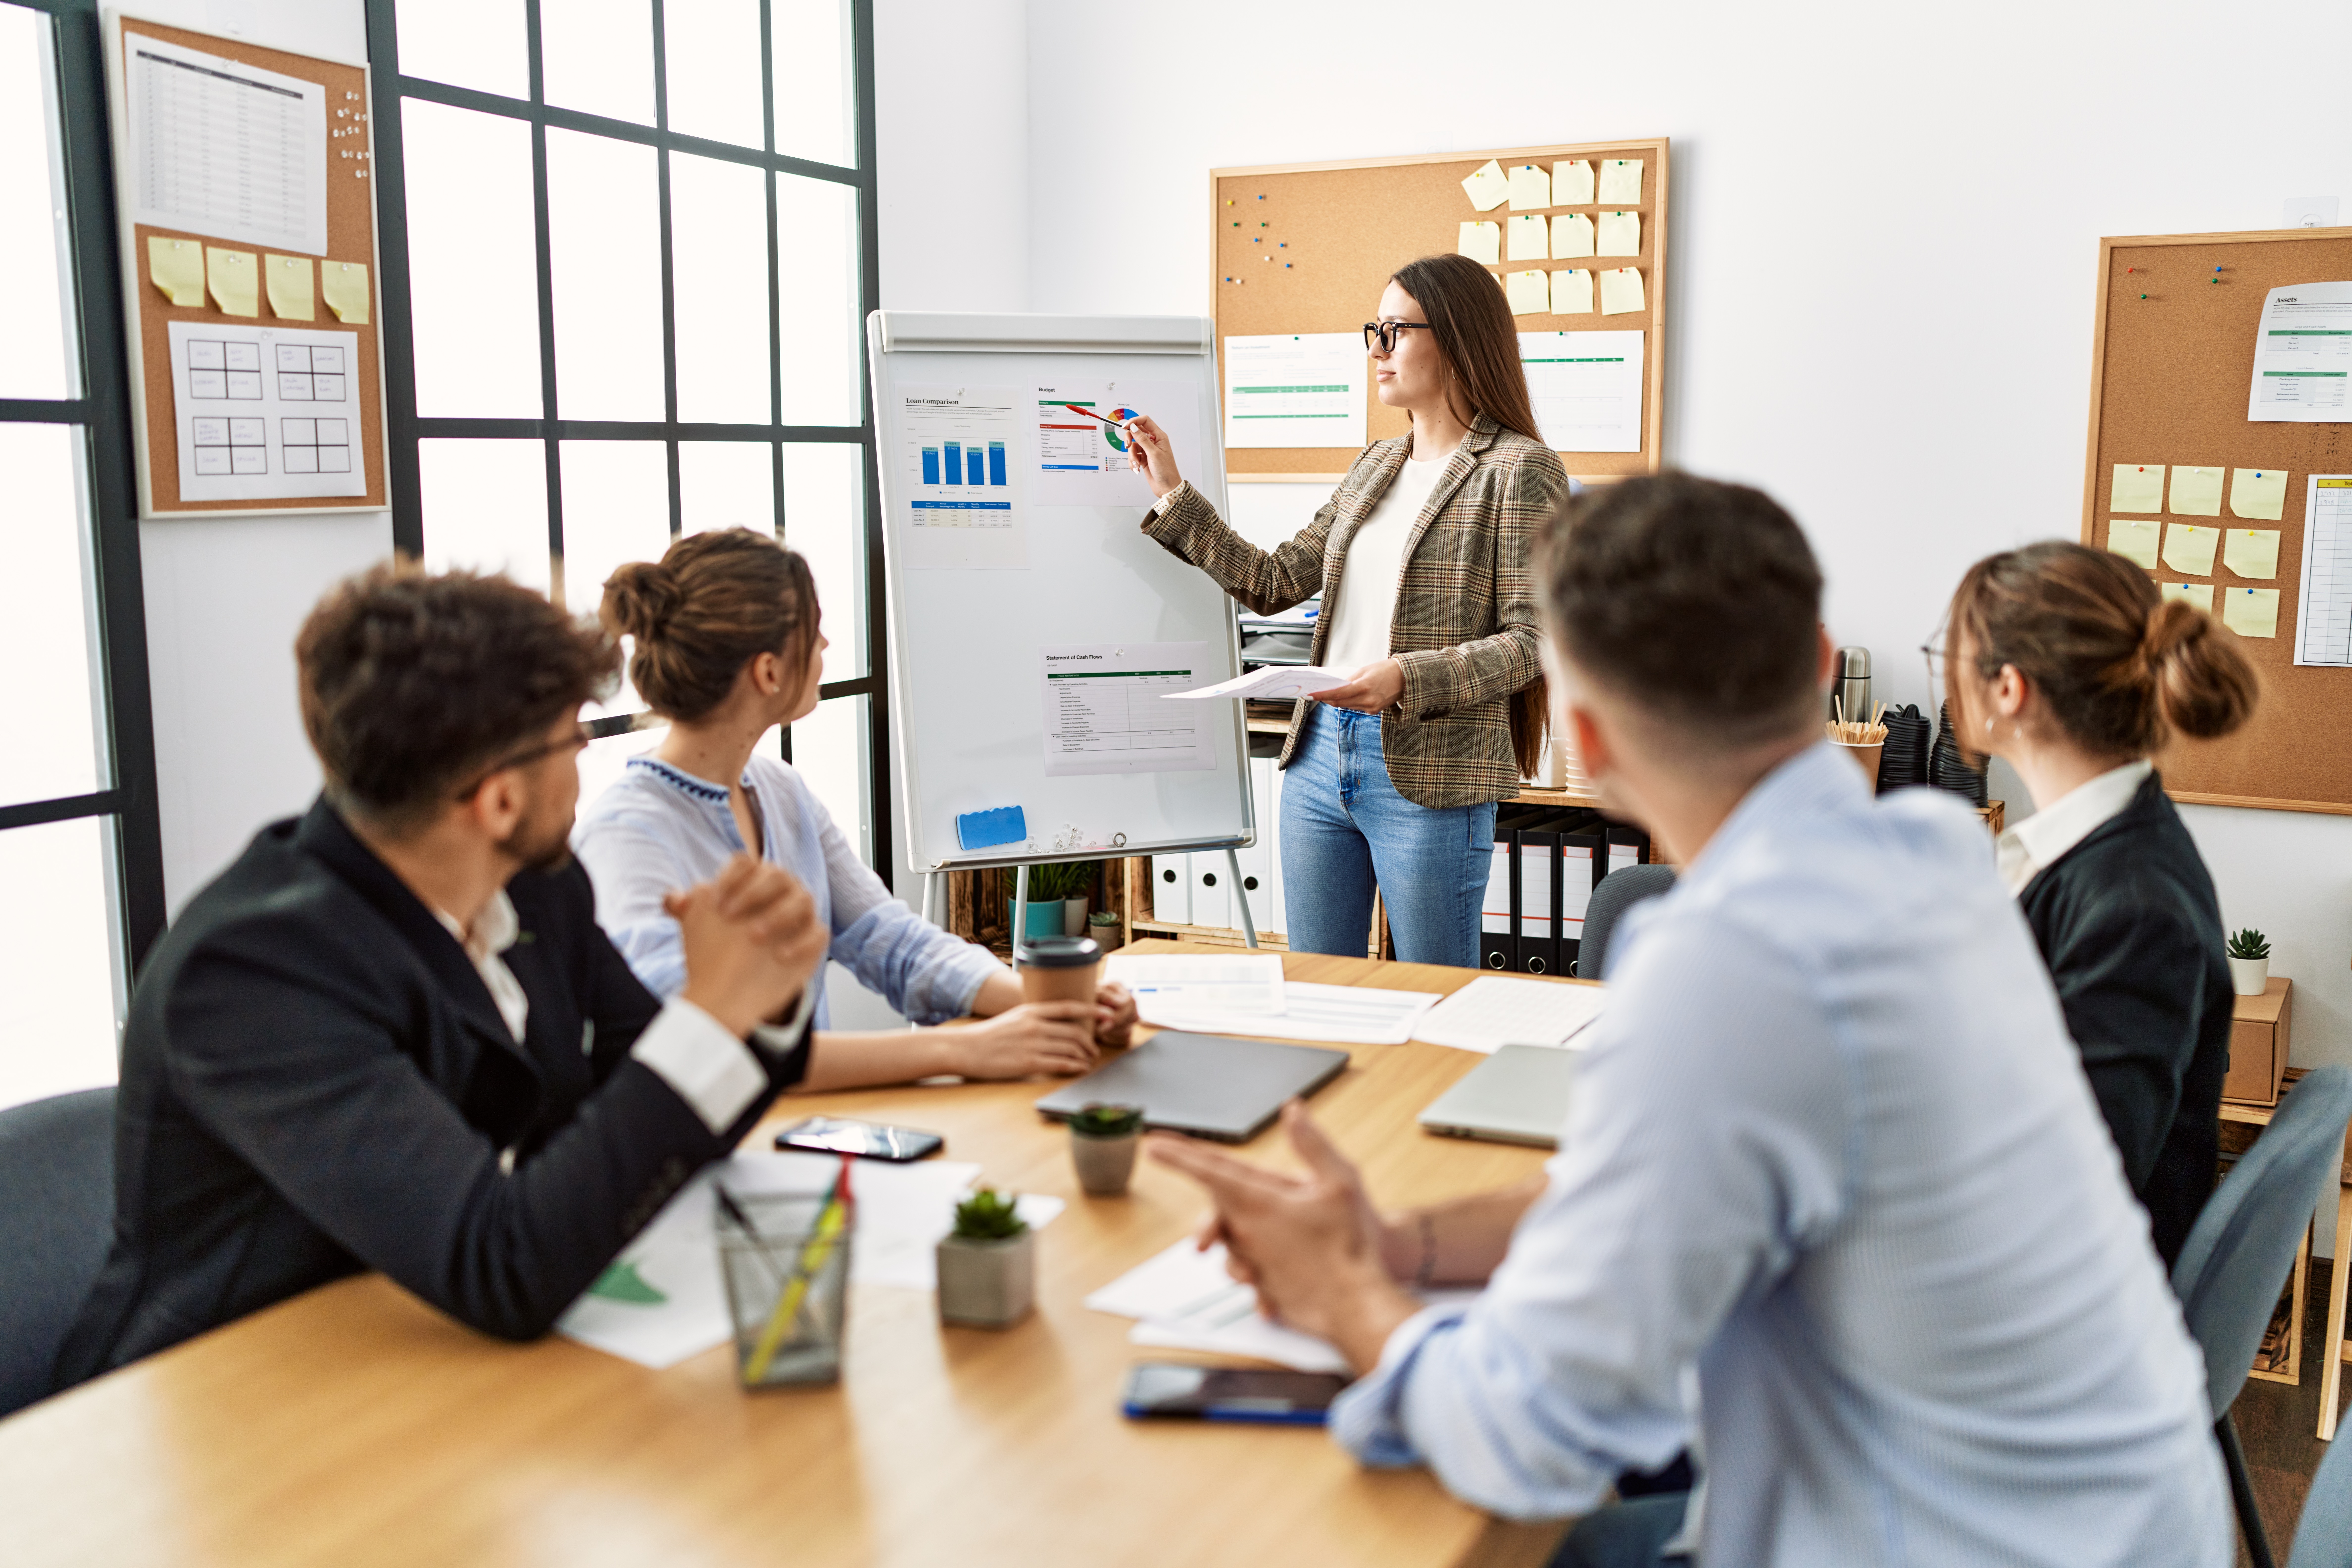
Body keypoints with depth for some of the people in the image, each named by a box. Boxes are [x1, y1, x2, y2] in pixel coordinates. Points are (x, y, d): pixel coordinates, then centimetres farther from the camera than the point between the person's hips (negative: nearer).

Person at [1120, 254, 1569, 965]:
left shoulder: (1519, 468, -7)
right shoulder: (1375, 465, 15)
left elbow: (1530, 639, -13)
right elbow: (1275, 583, 15)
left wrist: (1407, 679, -25)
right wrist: (1173, 496, 13)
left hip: (1428, 774, -7)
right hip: (1321, 752, 7)